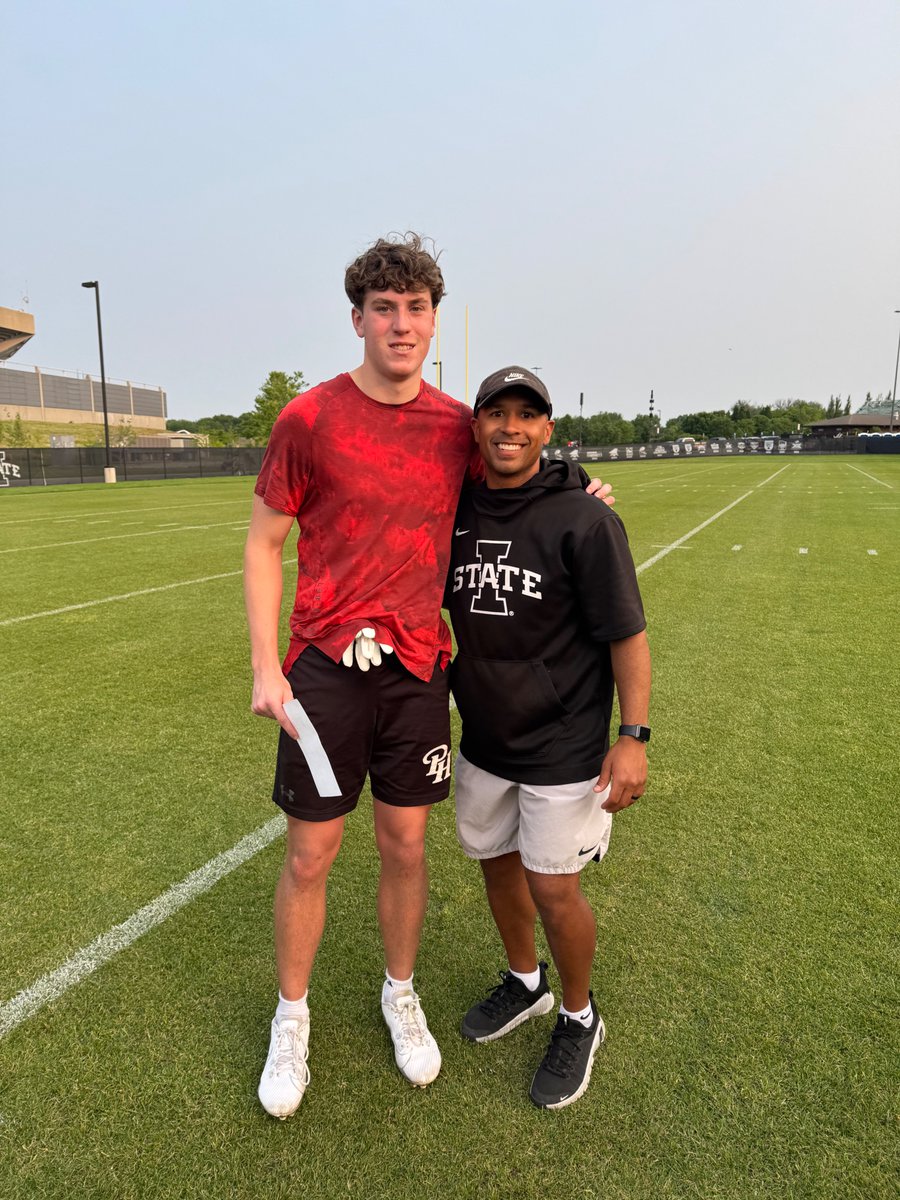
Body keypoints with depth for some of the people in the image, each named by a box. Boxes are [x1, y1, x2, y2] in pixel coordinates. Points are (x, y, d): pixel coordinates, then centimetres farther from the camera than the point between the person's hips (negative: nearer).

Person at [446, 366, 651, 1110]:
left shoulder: (583, 521, -16)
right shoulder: (455, 514, 0)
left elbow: (627, 634, -14)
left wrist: (634, 735, -18)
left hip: (563, 748, -5)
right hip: (484, 739, 6)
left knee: (554, 893, 4)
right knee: (496, 863, 20)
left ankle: (579, 1020, 34)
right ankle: (525, 982, 48)